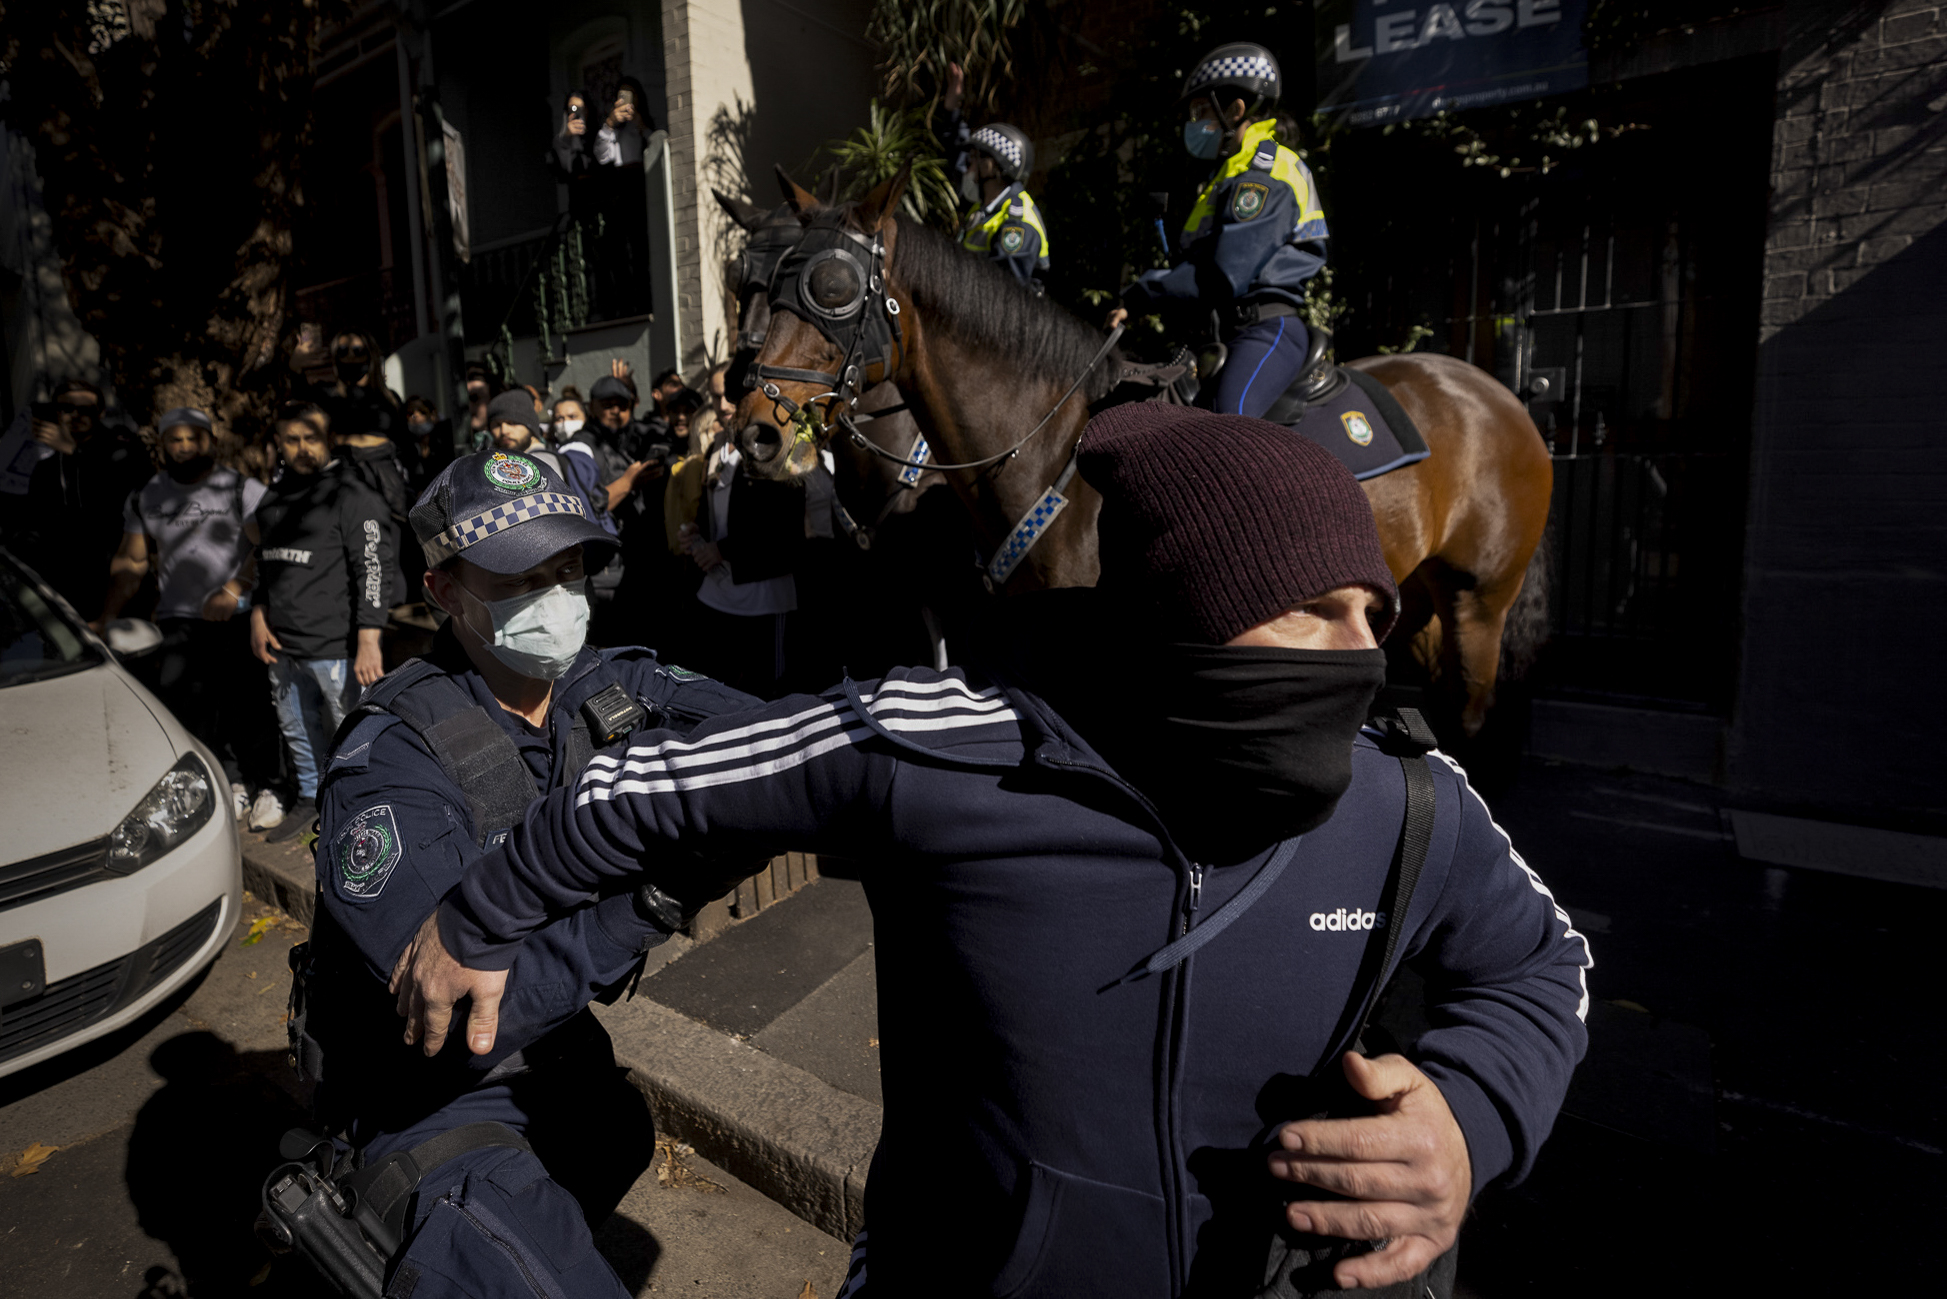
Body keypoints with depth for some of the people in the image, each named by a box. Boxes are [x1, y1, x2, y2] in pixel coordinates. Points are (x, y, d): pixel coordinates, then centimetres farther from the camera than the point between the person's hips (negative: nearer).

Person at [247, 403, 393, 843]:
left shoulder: (349, 496, -9)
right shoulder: (273, 498, 14)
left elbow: (374, 570, -15)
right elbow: (265, 563, 26)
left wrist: (368, 642, -20)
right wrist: (258, 617, 12)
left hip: (335, 646, -8)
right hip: (283, 645, 8)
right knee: (297, 729, 20)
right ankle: (310, 799, 38)